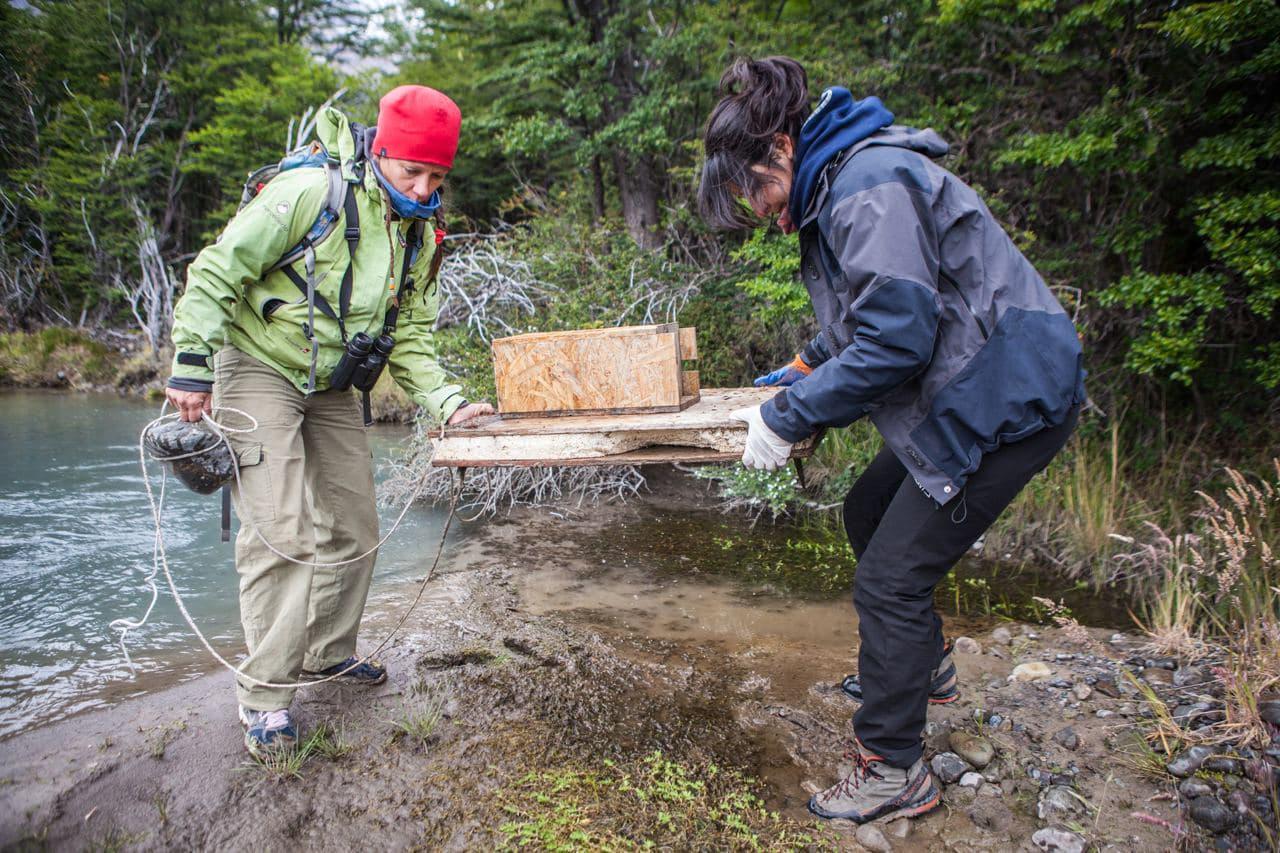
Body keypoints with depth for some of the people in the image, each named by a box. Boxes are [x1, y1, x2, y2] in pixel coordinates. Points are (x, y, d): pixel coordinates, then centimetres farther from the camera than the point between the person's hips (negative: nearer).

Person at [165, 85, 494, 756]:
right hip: (257, 368, -7)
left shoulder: (419, 238, 3)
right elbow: (217, 270, -18)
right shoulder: (312, 192, -19)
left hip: (330, 388, 8)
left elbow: (408, 338, 4)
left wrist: (446, 401, -9)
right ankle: (263, 693, 0)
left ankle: (327, 653, 29)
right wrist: (192, 364, -21)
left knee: (354, 529, 10)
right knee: (285, 531, -15)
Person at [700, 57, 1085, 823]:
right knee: (871, 515, 22)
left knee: (892, 575, -7)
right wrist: (811, 363, 18)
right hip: (968, 394, 11)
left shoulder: (872, 184, -21)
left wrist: (788, 419, -20)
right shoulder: (838, 183, 12)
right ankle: (924, 667, 43)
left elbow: (897, 338, -27)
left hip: (1009, 399, -11)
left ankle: (894, 771, 10)